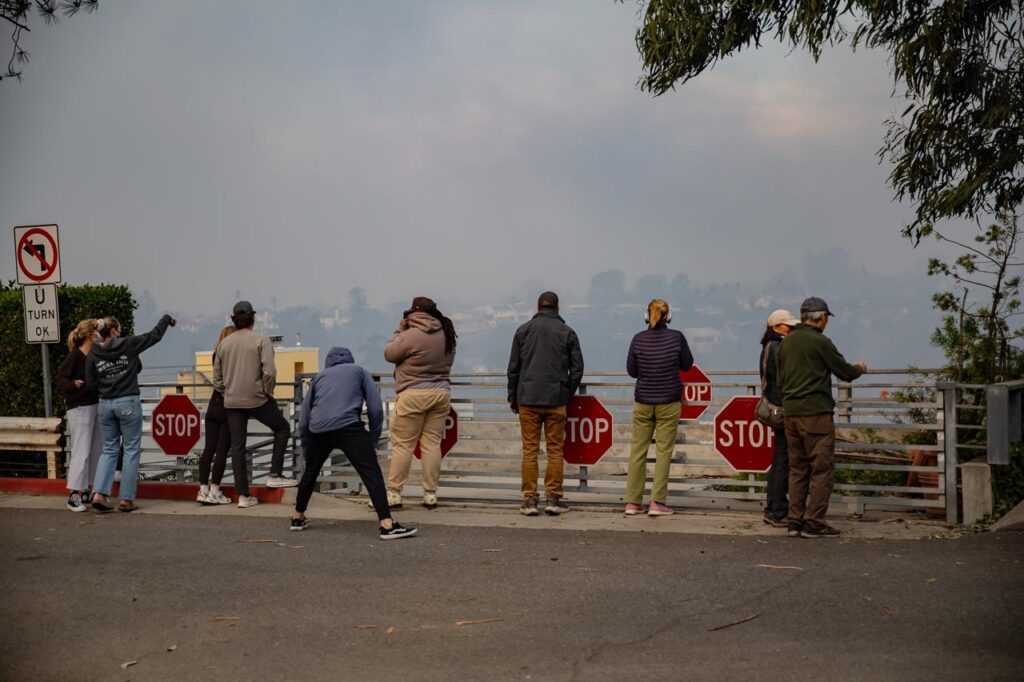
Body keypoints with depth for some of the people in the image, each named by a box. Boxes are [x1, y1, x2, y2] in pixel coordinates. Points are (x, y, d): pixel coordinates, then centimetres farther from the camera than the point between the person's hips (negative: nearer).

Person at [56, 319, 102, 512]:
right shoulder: (75, 355, -11)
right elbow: (60, 378, -15)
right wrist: (73, 384, -33)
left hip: (96, 405, 8)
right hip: (80, 408, -8)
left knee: (96, 450, 9)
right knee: (81, 451, -9)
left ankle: (88, 491, 17)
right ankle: (73, 495, -5)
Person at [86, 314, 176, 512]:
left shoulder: (92, 355, 2)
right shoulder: (127, 345, -6)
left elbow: (91, 384, 4)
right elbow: (154, 336, 5)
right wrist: (167, 319, 21)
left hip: (105, 404, 4)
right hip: (128, 402, -4)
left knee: (109, 450, 14)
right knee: (132, 450, 5)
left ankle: (99, 493, 0)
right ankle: (126, 499, 4)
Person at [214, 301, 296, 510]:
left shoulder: (224, 344, 8)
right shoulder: (261, 341, -7)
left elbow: (217, 378, 11)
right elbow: (269, 372, -17)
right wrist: (269, 392, -3)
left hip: (232, 402, 4)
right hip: (257, 399, -4)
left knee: (237, 447, 7)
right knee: (282, 428, 17)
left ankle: (243, 496, 9)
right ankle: (275, 475, 9)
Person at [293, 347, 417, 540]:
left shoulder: (318, 377, 31)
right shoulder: (359, 372, 25)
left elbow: (303, 422, 28)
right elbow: (376, 409, 12)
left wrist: (307, 452, 37)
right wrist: (373, 442, 19)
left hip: (318, 430, 4)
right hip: (348, 427, -4)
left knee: (310, 472, 26)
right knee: (372, 473, -5)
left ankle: (298, 517, 39)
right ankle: (387, 525, -16)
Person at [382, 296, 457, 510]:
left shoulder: (411, 335, -15)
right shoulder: (447, 334, 7)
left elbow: (389, 353, -3)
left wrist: (400, 329, 6)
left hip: (414, 395, -6)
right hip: (442, 393, 6)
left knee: (402, 444, 1)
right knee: (432, 443, 9)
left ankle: (394, 494, 3)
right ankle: (430, 494, 10)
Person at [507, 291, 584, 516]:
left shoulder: (523, 330, 5)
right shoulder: (567, 332, 2)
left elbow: (513, 368, 7)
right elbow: (577, 368, 2)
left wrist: (513, 397, 14)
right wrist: (567, 393, 13)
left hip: (528, 399, 1)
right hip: (556, 400, -1)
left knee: (530, 450, 3)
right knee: (555, 450, 5)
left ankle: (529, 500, 3)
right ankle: (554, 498, 5)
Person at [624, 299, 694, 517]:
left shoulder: (638, 339, -5)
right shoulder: (676, 337, -9)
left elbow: (631, 371, 3)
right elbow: (687, 364, 4)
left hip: (642, 401, 2)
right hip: (668, 402, -2)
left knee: (637, 450, 9)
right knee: (663, 451, 3)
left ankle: (632, 502, 10)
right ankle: (657, 502, -1)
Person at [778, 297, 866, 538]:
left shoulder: (786, 342, 12)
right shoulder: (820, 341, -10)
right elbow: (845, 372, -3)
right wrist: (860, 369, 18)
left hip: (790, 412, 7)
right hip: (816, 412, -7)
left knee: (798, 468, 12)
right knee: (822, 468, -1)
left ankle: (795, 521, 11)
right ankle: (814, 522, -2)